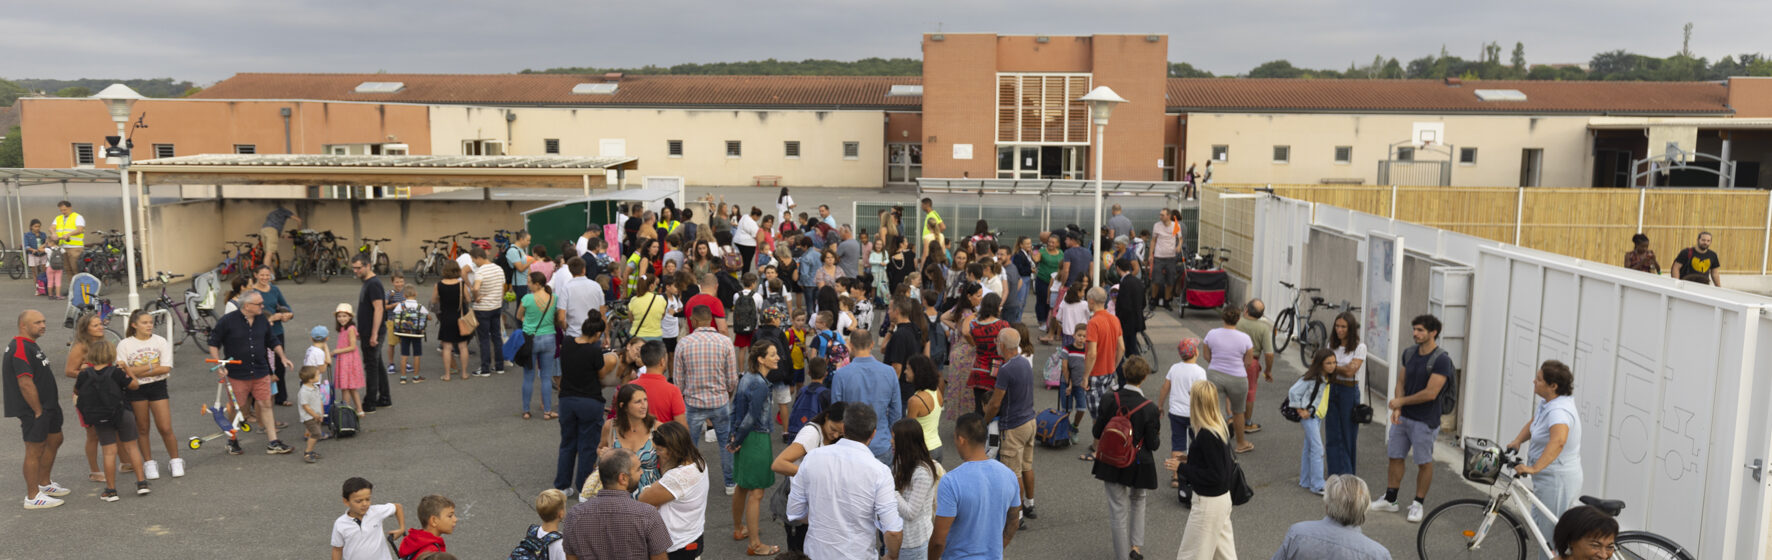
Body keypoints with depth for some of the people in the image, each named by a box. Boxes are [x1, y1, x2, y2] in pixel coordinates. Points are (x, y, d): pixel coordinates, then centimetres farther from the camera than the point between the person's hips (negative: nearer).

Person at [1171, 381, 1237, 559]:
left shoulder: (1207, 436, -26)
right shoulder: (1221, 428, 2)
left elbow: (1215, 476, -25)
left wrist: (1182, 468, -19)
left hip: (1208, 503, -9)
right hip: (1222, 498, 9)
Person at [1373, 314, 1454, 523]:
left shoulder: (1441, 360, -17)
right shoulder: (1409, 353, 4)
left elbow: (1430, 393, -22)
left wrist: (1401, 401, -12)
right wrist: (1397, 409, -6)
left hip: (1424, 420, -7)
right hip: (1403, 416, 7)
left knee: (1424, 463, 6)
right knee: (1395, 457, 12)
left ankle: (1418, 504, 18)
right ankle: (1390, 499, 23)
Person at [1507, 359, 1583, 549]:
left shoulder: (1559, 410, -27)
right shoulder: (1546, 402, 4)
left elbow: (1558, 441, -44)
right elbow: (1532, 424, 20)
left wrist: (1534, 468, -47)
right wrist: (1517, 441, 1)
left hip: (1557, 481, -10)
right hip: (1549, 478, 10)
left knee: (1550, 535, 0)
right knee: (1538, 522, 22)